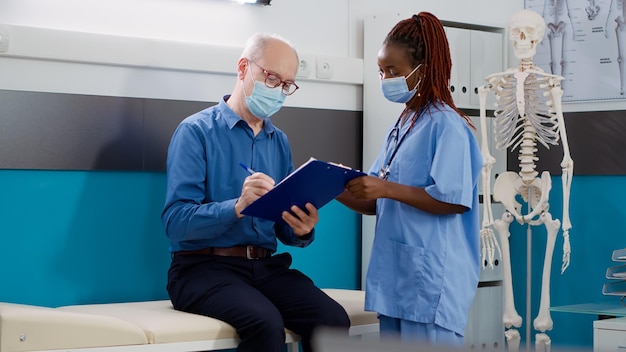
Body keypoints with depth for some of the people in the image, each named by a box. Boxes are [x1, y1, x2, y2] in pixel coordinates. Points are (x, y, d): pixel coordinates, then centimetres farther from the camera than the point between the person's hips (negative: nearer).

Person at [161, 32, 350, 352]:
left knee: (333, 319, -23)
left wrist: (302, 230, -9)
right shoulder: (196, 131, -3)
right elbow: (176, 221, -14)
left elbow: (285, 229, 15)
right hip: (204, 266, -5)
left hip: (266, 266, 5)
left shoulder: (279, 141, 15)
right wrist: (238, 207, -29)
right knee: (266, 323, -34)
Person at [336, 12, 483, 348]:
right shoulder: (399, 127, 16)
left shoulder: (446, 124, -10)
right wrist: (339, 191, -1)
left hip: (432, 279, -9)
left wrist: (386, 188, -19)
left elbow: (454, 200, -18)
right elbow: (377, 205, 17)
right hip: (397, 275, 9)